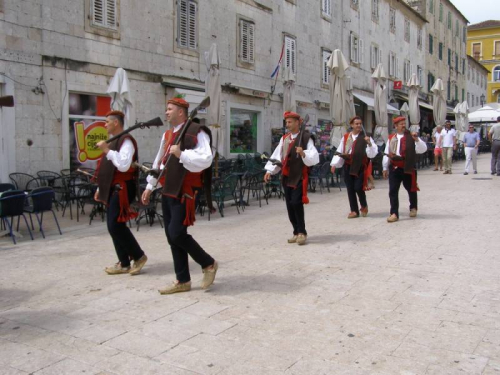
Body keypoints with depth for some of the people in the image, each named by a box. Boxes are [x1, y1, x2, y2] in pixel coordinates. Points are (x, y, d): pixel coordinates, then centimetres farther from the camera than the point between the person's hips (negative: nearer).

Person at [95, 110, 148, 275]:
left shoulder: (126, 140, -12)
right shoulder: (114, 141, 18)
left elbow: (123, 165, -26)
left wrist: (107, 150, -23)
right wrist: (101, 188, 22)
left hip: (122, 188, -10)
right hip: (113, 189, 10)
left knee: (115, 225, -11)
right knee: (113, 226, 8)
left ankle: (139, 256, 3)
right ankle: (124, 264, 15)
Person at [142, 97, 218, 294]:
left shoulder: (196, 132, -11)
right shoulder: (167, 135, 15)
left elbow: (206, 160, -22)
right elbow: (159, 162, 23)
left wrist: (181, 154, -27)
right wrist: (150, 186, 24)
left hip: (184, 193, -8)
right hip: (167, 192, 8)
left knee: (177, 233, -12)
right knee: (171, 237, 9)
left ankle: (209, 264, 10)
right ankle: (182, 281, 19)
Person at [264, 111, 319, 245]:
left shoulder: (305, 137, -6)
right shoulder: (284, 139, 13)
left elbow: (314, 157, -14)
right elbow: (277, 155, 11)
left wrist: (303, 153, -32)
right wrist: (269, 170, 2)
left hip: (300, 176, -6)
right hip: (286, 176, 6)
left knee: (296, 203, -15)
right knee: (289, 205, 7)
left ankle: (302, 232, 0)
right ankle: (297, 232, 18)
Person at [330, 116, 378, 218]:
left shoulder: (365, 137, -1)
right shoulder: (345, 137, 7)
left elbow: (372, 153, -8)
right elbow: (340, 151, 9)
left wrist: (369, 143, -24)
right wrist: (335, 164, 3)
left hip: (360, 166, -3)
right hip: (348, 166, 3)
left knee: (358, 187, -9)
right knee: (350, 189, 5)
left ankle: (364, 206, 20)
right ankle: (354, 210, 15)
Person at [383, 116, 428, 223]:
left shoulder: (411, 137, -1)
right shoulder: (391, 138, 9)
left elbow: (422, 149, -9)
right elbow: (386, 153, 13)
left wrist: (417, 139, -24)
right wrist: (385, 168, 12)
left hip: (408, 168, -2)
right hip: (394, 168, 2)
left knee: (411, 189, 14)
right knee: (393, 191, -2)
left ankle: (413, 208, 37)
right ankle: (394, 213, 3)